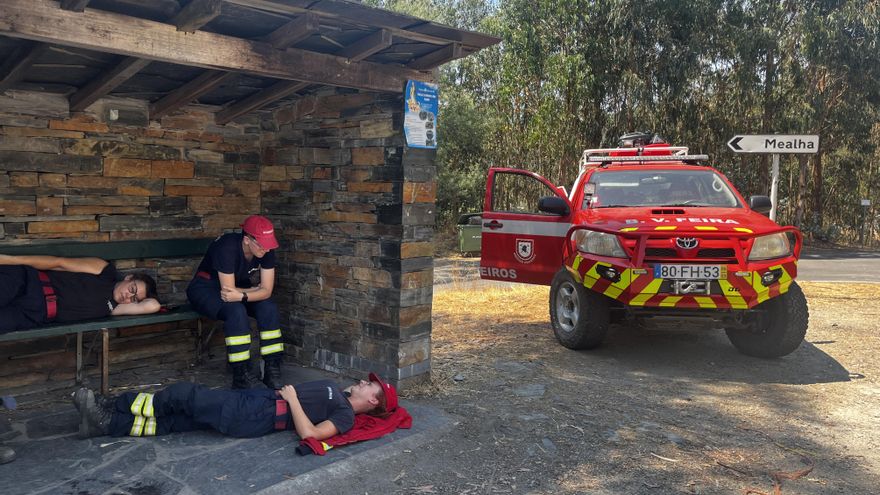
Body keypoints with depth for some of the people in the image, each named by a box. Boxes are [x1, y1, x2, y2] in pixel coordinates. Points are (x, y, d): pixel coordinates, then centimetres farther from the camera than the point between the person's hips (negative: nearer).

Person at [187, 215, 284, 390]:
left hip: (239, 285, 5)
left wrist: (242, 296, -35)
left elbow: (267, 290, -19)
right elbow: (229, 290, -31)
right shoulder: (227, 248, -33)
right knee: (236, 311, -35)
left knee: (269, 308, -22)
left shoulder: (266, 251, -16)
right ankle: (241, 376, -29)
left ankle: (272, 370, -19)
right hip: (206, 287, -5)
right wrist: (255, 290, -18)